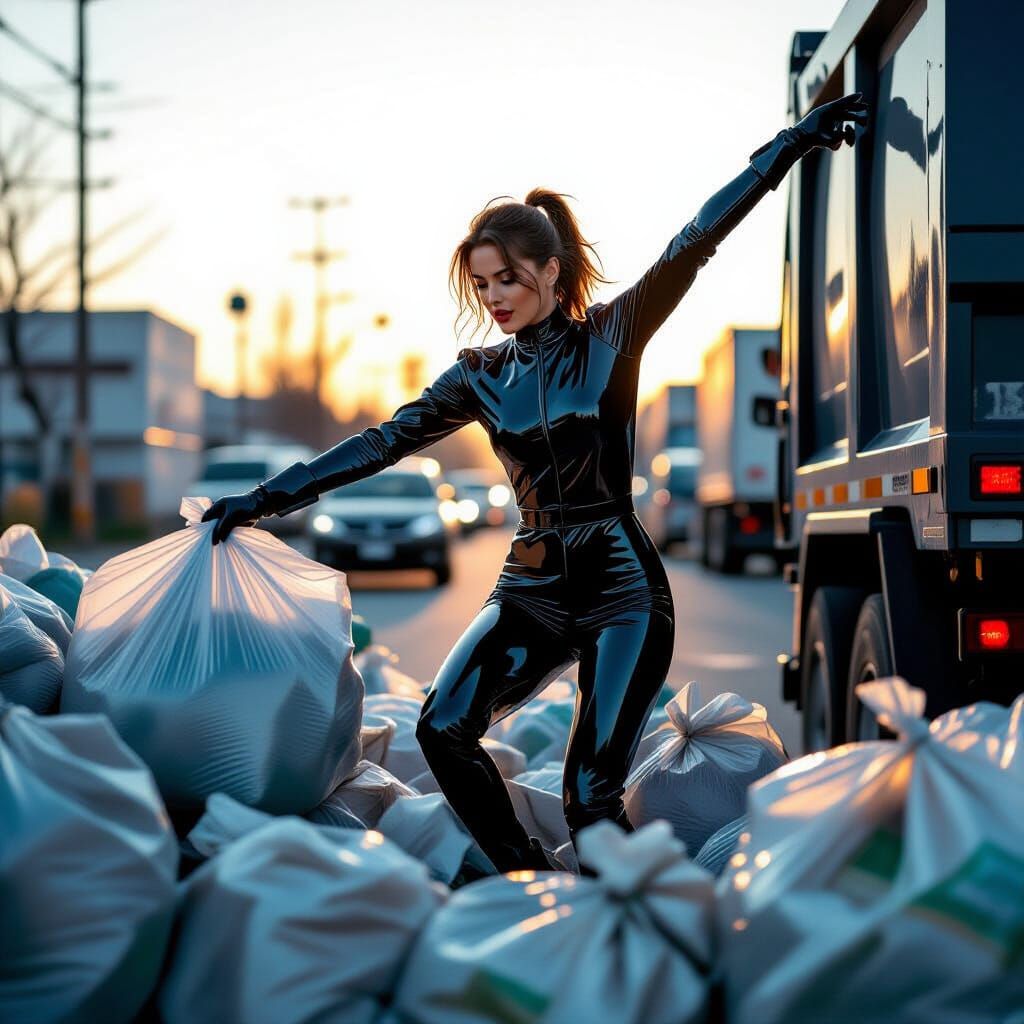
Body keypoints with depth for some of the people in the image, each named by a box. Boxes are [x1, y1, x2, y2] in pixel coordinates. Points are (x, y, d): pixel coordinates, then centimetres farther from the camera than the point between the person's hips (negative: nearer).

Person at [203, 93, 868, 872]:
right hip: (534, 586, 4)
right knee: (444, 729, -18)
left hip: (623, 585, -4)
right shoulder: (481, 376, 8)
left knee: (591, 794, -14)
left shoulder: (611, 338, -2)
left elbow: (693, 246, -8)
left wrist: (791, 144, -13)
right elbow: (384, 442, 8)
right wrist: (263, 499, 5)